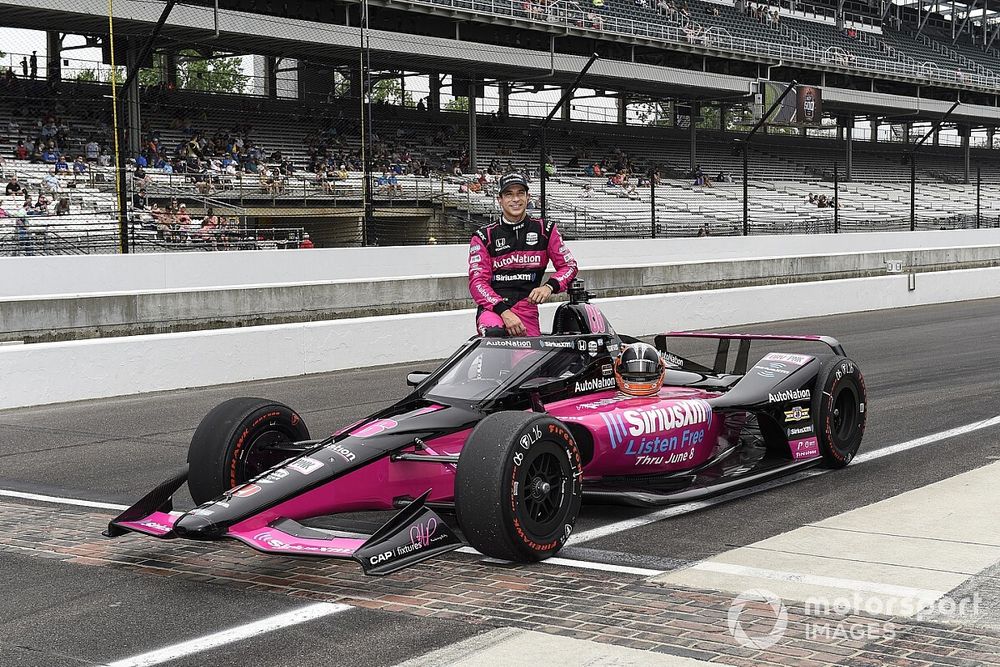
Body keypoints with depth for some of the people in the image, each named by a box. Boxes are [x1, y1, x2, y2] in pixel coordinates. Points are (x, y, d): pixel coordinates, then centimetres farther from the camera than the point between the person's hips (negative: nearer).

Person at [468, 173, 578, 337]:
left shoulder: (545, 230, 11)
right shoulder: (484, 236, 5)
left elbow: (569, 266, 11)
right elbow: (477, 281, -4)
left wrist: (549, 286, -11)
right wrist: (503, 311, -19)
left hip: (527, 308, 3)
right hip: (492, 307, -3)